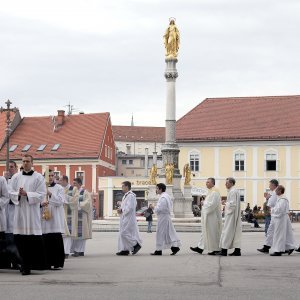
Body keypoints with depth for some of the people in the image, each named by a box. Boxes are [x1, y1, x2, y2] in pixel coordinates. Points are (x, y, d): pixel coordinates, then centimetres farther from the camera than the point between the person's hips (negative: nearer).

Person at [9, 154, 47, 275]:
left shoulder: (38, 177, 1)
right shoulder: (16, 177, 11)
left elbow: (41, 195, -5)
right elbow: (11, 193, 10)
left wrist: (26, 194, -14)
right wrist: (18, 194, -11)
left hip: (32, 211, -3)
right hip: (19, 210, 3)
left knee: (34, 240, -8)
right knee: (20, 239, 0)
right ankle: (25, 264, 9)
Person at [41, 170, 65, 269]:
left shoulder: (59, 188, 5)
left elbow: (60, 201, -6)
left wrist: (50, 194, -17)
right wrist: (41, 204, -13)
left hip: (56, 219, -2)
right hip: (44, 217, 2)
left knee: (56, 241, -8)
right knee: (46, 241, 1)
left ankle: (58, 262, -5)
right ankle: (47, 263, 7)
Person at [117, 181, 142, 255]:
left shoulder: (130, 196, -16)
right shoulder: (126, 195, 17)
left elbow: (130, 207, -23)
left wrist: (122, 210, -14)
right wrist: (120, 208, 5)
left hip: (128, 218, -10)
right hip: (125, 218, 10)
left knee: (124, 233, -12)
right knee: (122, 234, 9)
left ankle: (136, 244, -3)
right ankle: (124, 250, 11)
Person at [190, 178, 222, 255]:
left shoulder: (214, 192, -16)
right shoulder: (210, 192, 16)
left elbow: (213, 204, -24)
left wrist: (204, 203, -12)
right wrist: (204, 203, 7)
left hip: (212, 216, -11)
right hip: (208, 216, 11)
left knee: (212, 233, -4)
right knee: (205, 232, 11)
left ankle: (214, 250, 3)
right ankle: (200, 248, 15)